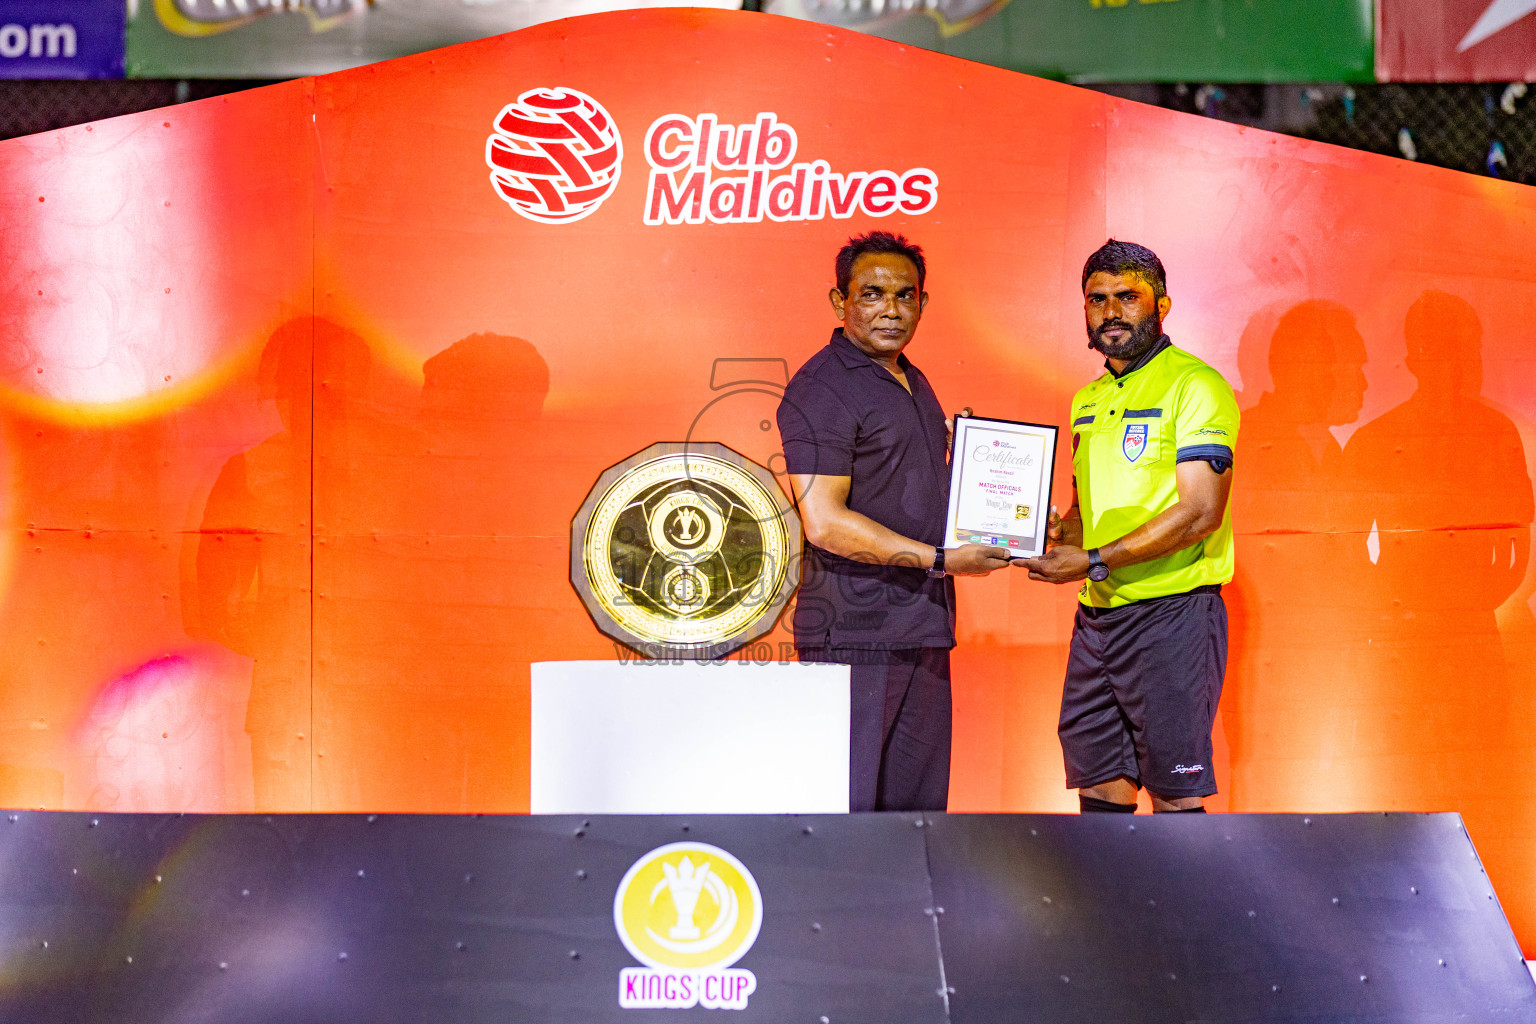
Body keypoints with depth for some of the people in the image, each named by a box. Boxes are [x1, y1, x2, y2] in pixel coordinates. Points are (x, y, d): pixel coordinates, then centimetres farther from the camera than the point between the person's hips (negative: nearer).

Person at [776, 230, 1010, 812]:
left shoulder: (914, 383, 19)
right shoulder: (821, 390, -10)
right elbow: (825, 522, -19)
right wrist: (940, 559, -18)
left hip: (923, 627, 9)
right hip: (855, 629, -9)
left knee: (918, 804, 10)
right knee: (845, 806, -5)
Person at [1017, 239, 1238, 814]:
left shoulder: (1194, 385, -7)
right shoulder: (1088, 401, 17)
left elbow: (1199, 513, -16)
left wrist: (1094, 561, -18)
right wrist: (1050, 534, 2)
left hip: (1171, 610, -7)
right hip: (1095, 616, 7)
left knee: (1174, 794, -2)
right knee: (1099, 789, 9)